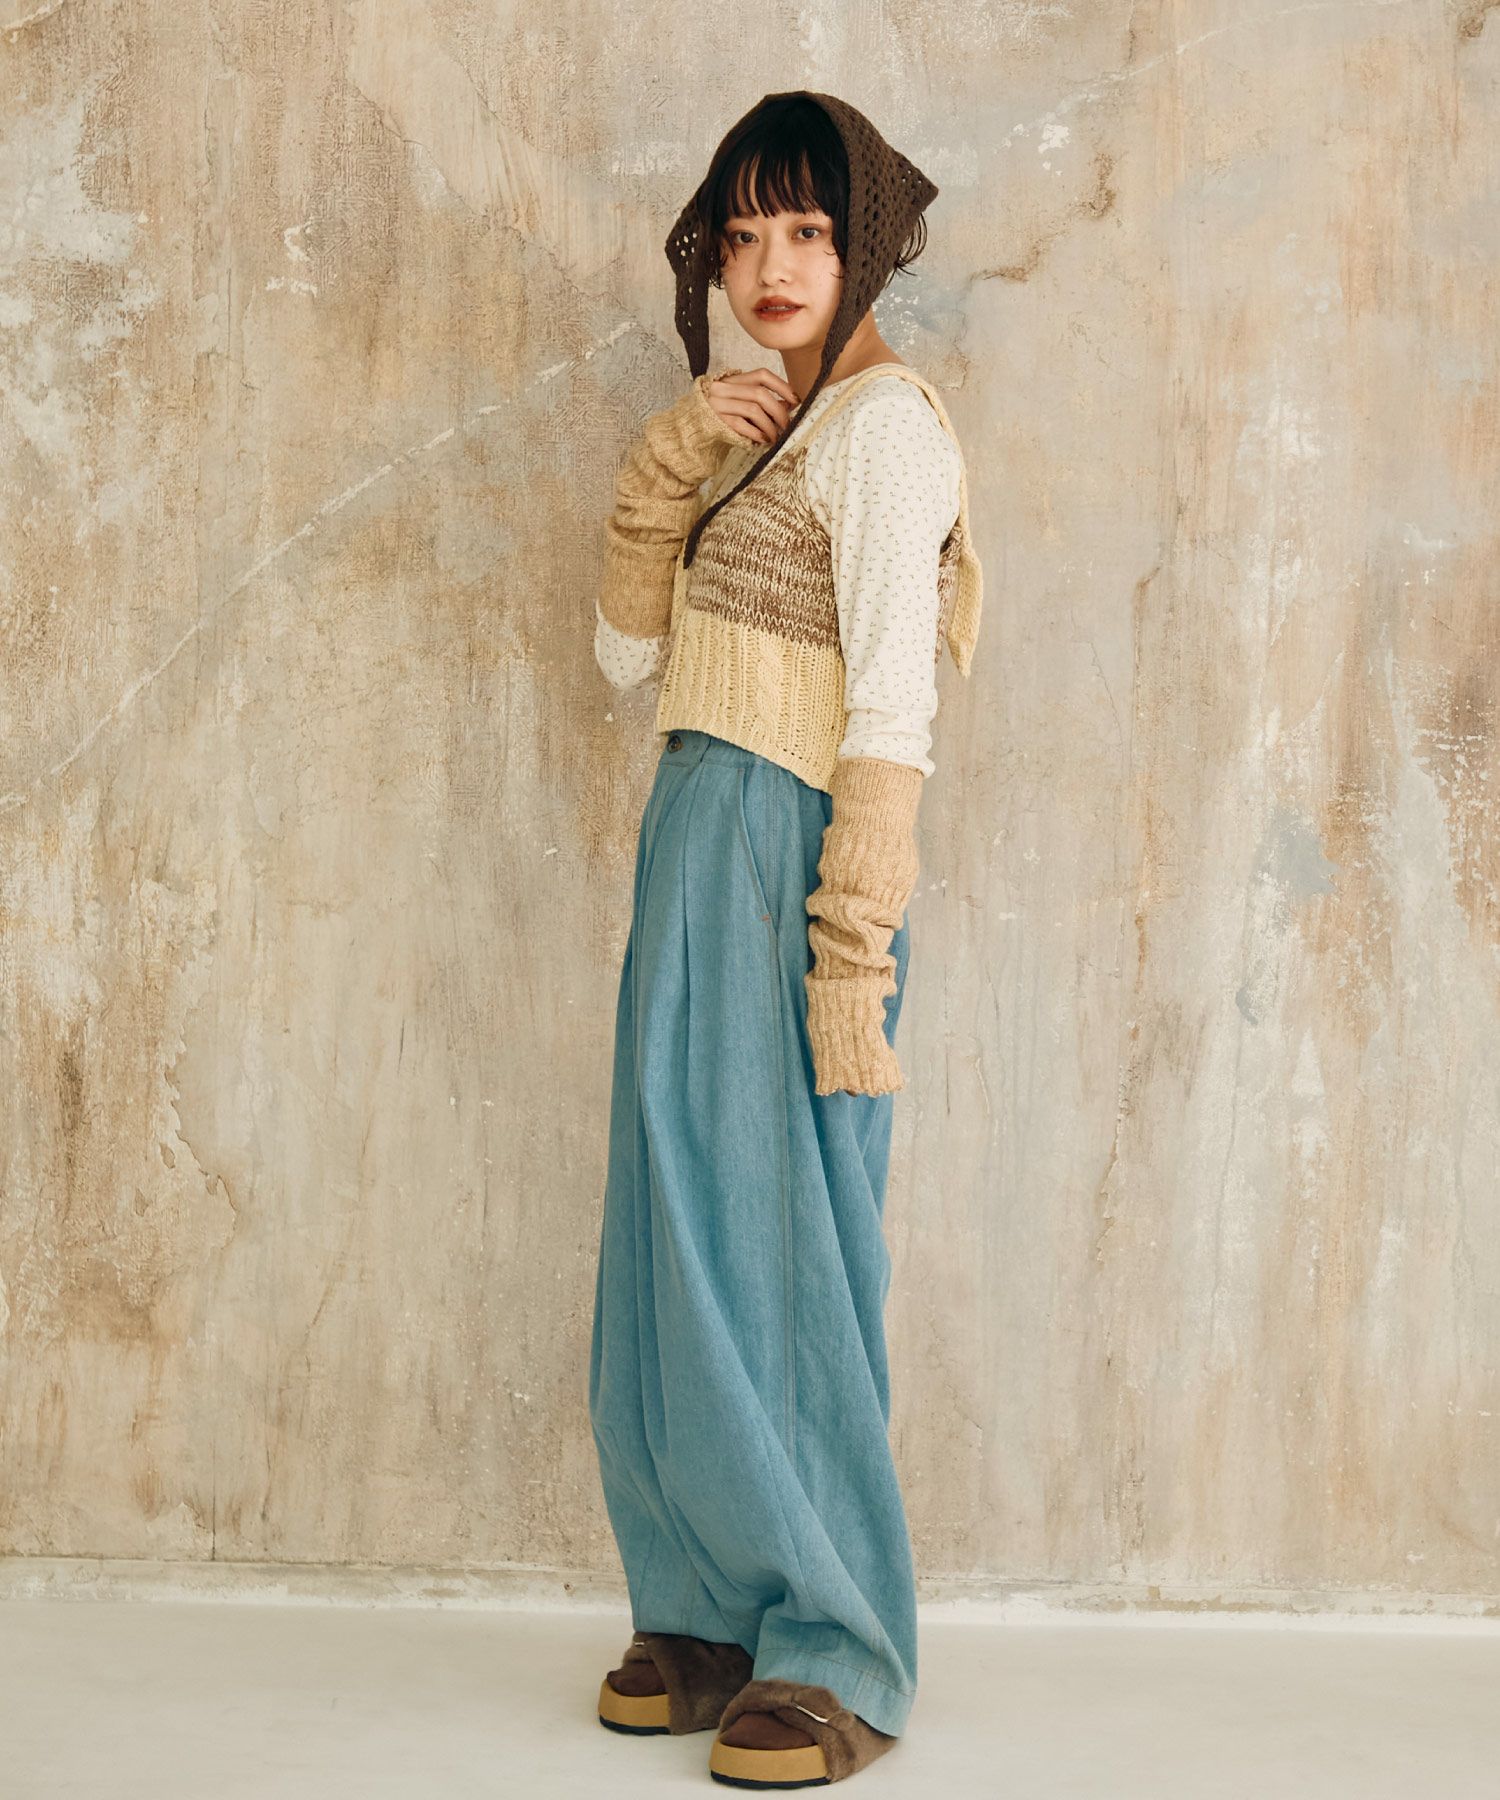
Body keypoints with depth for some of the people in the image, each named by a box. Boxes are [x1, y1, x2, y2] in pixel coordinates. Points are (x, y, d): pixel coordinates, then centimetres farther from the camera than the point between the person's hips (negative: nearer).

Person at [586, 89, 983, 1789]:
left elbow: (891, 713, -16)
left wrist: (852, 951, -22)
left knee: (771, 1248, -5)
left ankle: (833, 1658, 5)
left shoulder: (886, 422, -8)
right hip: (696, 849, 9)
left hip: (781, 854, -9)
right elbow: (631, 650, 15)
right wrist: (666, 468, 1)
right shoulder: (761, 429, 20)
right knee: (683, 1239, 11)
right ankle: (709, 1612, 22)